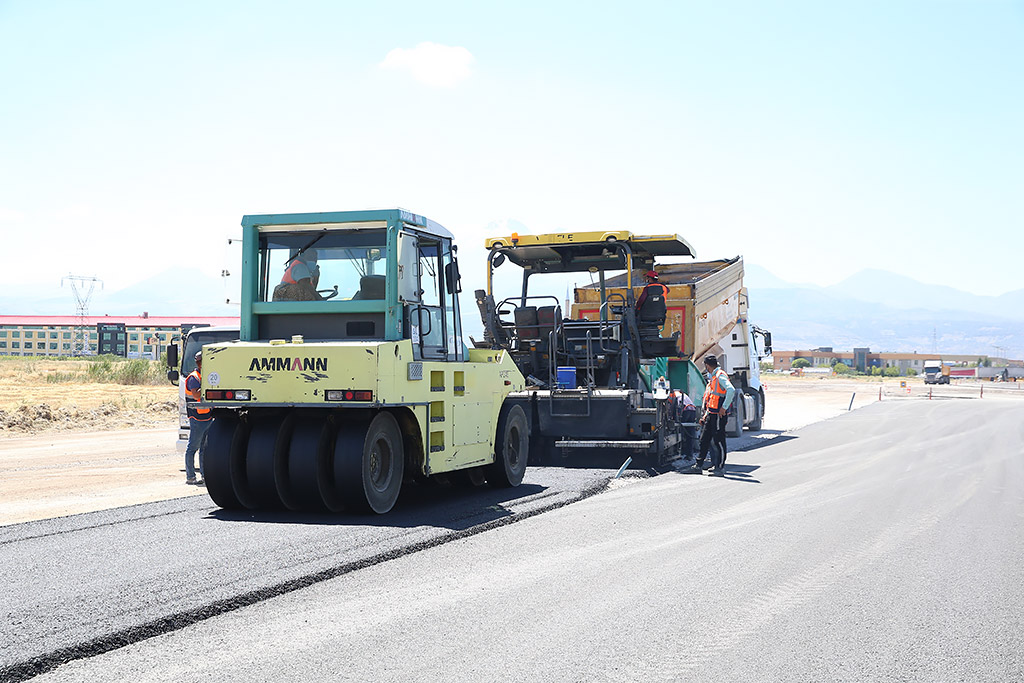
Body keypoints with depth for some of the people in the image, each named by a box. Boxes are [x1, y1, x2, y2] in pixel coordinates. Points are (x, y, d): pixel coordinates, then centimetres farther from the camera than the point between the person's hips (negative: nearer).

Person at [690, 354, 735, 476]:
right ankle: (699, 465, 18)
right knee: (704, 439, 12)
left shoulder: (720, 376, -13)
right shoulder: (712, 377, 18)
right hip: (711, 414, 10)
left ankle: (720, 467, 0)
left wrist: (724, 407, -25)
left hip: (719, 414, -10)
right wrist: (706, 414, 23)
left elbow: (731, 390, -27)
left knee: (719, 441, -5)